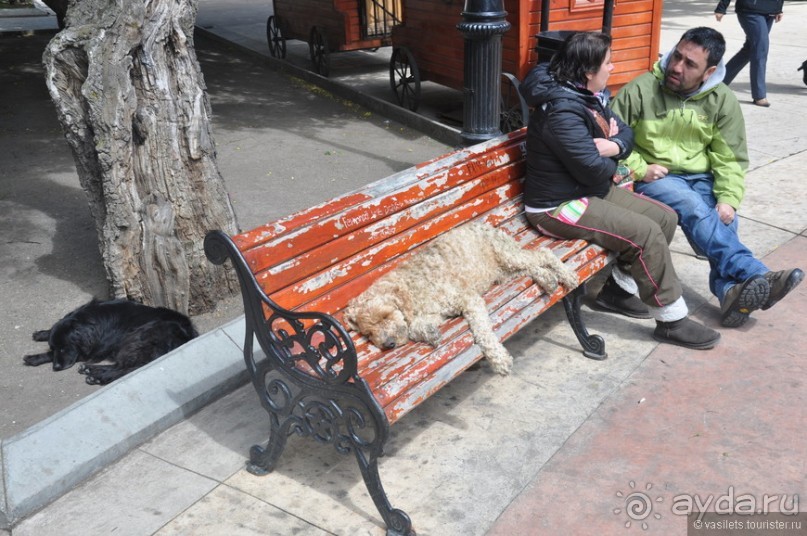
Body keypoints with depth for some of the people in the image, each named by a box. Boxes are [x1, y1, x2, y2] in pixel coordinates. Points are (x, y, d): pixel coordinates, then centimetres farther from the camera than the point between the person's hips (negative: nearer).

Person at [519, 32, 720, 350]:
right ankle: (672, 321, -4)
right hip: (559, 207, -10)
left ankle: (618, 289, 15)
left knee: (666, 218, 5)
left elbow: (625, 132, 11)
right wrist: (609, 154, -2)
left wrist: (613, 145, -14)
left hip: (591, 190, 10)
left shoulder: (590, 96, 5)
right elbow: (593, 169, -27)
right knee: (647, 234, -20)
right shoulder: (562, 111, -25)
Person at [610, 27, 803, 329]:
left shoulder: (722, 101, 1)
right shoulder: (640, 90, -7)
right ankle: (755, 276, -37)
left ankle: (733, 290, -31)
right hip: (654, 178, -3)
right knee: (692, 206, -32)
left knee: (724, 218, -28)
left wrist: (728, 199, -15)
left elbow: (731, 159, 1)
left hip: (701, 178, 4)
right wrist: (640, 169, -13)